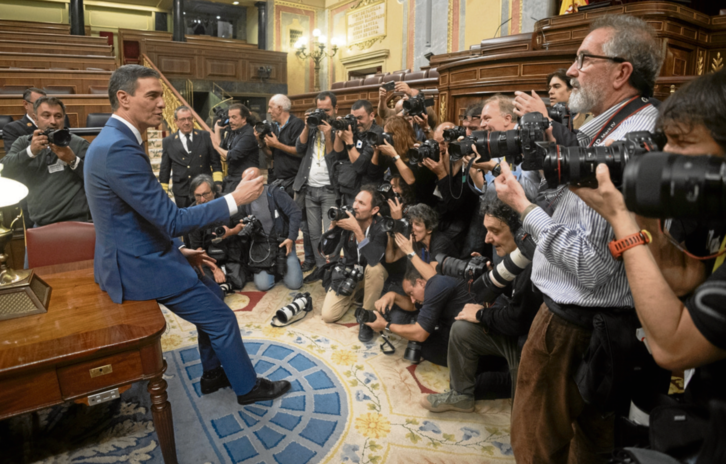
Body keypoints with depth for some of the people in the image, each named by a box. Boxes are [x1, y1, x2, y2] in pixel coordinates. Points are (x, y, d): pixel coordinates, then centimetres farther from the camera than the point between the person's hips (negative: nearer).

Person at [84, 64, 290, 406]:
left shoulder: (114, 140, 8)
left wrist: (177, 249, 12)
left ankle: (213, 373, 34)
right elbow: (171, 220, -26)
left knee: (211, 292, 20)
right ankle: (248, 386, 23)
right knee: (221, 319, 1)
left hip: (137, 253, 10)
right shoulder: (119, 148, -26)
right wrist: (234, 199, -21)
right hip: (139, 265, -10)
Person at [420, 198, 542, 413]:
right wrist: (490, 316, -7)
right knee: (462, 329, 5)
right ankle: (461, 395, 20)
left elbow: (516, 321, -27)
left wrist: (481, 315, -9)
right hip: (515, 332, 9)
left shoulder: (534, 266, -33)